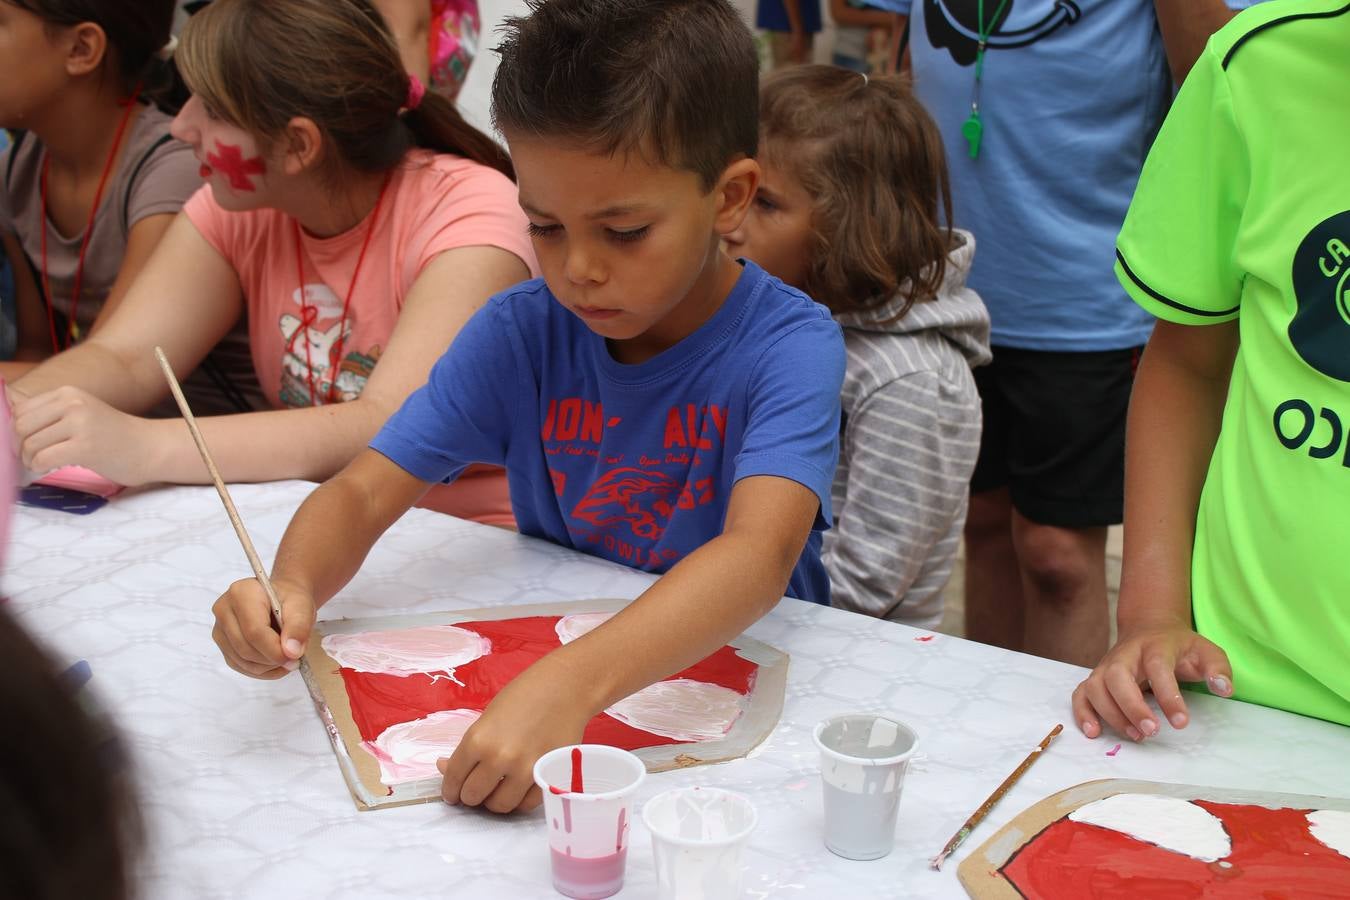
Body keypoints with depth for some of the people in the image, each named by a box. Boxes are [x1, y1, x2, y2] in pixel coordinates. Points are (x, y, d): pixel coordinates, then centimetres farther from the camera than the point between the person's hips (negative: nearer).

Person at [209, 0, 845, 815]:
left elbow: (761, 552, -35)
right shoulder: (522, 331, -6)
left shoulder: (790, 345, -19)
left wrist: (572, 684, -50)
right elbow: (364, 491, -7)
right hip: (548, 661, 4)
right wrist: (292, 588, -30)